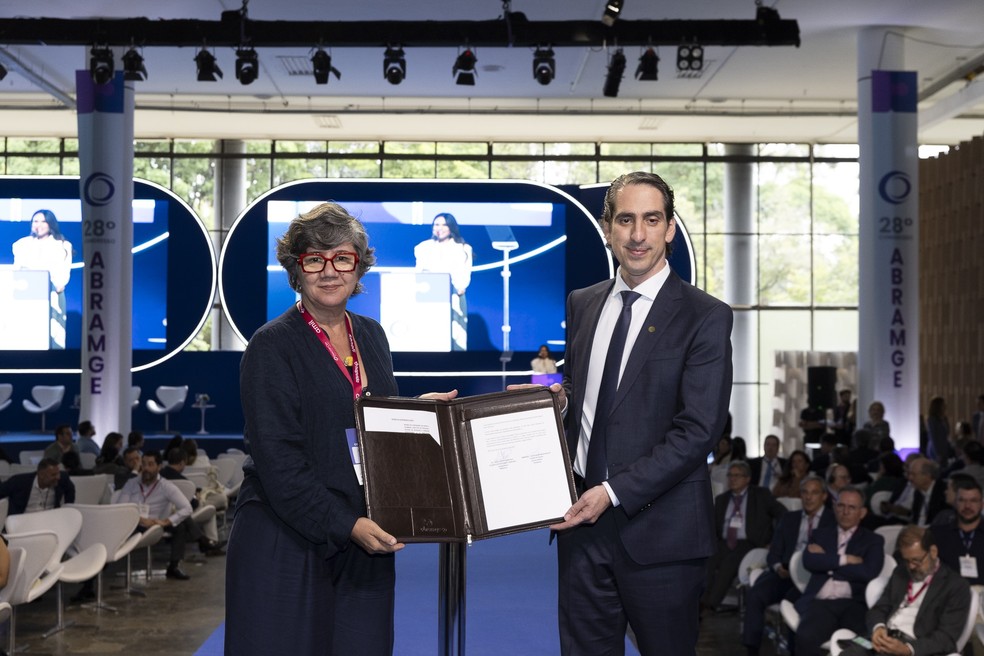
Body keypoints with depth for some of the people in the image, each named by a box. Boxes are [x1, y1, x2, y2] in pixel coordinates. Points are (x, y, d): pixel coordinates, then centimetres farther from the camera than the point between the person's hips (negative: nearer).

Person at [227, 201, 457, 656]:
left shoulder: (371, 336, 11)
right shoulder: (272, 347, -8)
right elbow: (278, 460, -15)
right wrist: (345, 525, -20)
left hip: (364, 548, 5)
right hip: (287, 546, -5)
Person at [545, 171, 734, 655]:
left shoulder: (705, 317, -7)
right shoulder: (582, 305, 11)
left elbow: (699, 430, -13)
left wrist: (614, 493, -18)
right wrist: (557, 394, -1)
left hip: (657, 527, -4)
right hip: (582, 520, 5)